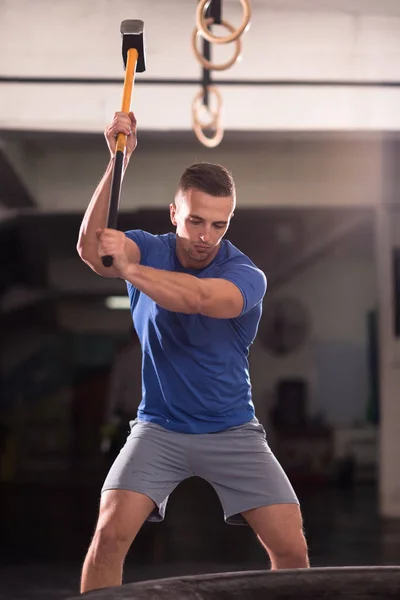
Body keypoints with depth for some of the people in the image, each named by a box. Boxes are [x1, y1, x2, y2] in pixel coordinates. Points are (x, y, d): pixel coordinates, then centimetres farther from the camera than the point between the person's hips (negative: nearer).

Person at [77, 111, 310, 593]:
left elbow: (199, 298, -35)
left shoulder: (246, 277, -13)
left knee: (292, 550, -8)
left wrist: (128, 268, -34)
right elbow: (91, 249, -28)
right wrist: (118, 160, -35)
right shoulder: (148, 250, -5)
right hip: (158, 428, 1)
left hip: (232, 432, 0)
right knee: (109, 535, -18)